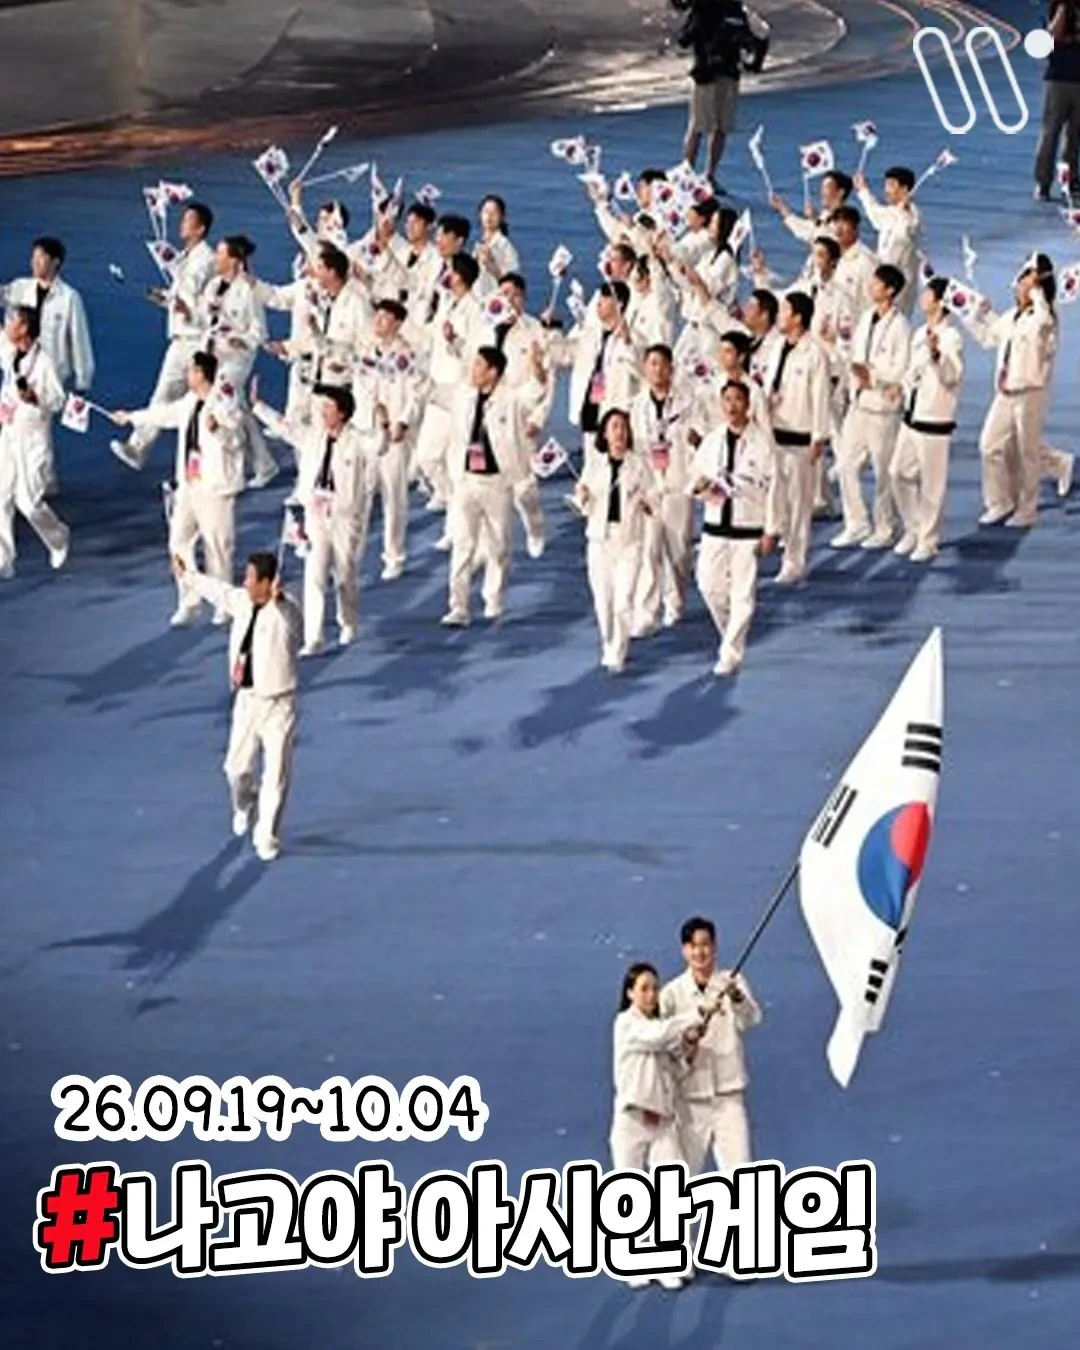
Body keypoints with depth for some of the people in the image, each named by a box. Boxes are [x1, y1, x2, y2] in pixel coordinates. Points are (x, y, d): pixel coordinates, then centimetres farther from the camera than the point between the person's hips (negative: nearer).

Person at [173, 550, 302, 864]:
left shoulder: (286, 612, -21)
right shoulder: (242, 601, -1)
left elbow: (287, 613, -44)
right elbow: (218, 590, 19)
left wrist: (278, 598, -66)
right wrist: (187, 575, 35)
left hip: (277, 704, -6)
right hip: (247, 700, 6)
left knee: (276, 774, 2)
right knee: (237, 767, 15)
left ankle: (266, 837, 20)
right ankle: (245, 808, 47)